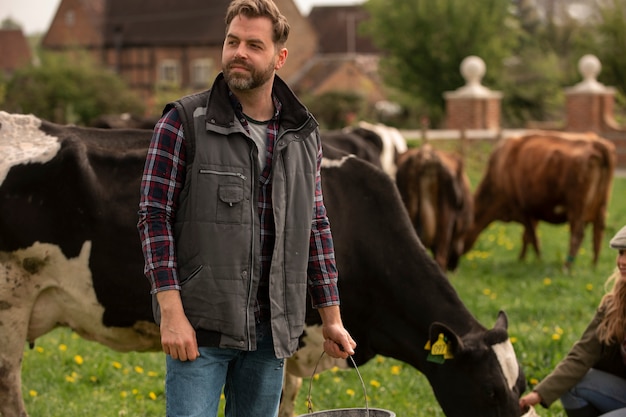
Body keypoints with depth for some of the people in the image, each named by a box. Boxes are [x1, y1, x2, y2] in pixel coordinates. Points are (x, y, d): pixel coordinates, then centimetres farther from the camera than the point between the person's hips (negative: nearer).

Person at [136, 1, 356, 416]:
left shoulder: (303, 135, 9)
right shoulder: (183, 122, -5)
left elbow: (316, 226, 15)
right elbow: (155, 216, -7)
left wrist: (331, 318, 13)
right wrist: (171, 313, -15)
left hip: (271, 330, 4)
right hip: (199, 326, -4)